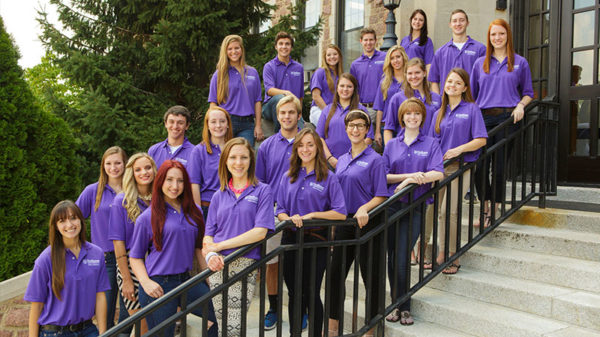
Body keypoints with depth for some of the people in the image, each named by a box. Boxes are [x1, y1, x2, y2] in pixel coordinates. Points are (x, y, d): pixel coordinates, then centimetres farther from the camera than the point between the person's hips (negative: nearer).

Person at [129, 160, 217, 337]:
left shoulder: (194, 212, 9)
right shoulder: (146, 218, -2)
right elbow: (135, 257, 2)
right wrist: (146, 282, -14)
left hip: (186, 281, 4)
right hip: (159, 286, -4)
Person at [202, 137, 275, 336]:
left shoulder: (262, 191, 3)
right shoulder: (219, 195, 15)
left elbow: (260, 231, -8)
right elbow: (209, 234, 11)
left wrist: (219, 245, -9)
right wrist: (211, 255, -12)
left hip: (245, 264, -3)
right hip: (218, 266, 3)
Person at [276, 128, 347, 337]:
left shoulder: (328, 178, -2)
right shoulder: (288, 177, 9)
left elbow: (340, 213, -8)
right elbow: (280, 209, 9)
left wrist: (312, 215, -13)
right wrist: (289, 218, -12)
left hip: (316, 241, -3)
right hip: (290, 240, 4)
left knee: (311, 294, 1)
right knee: (294, 294, 11)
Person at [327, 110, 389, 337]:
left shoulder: (375, 159, -5)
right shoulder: (342, 160, 14)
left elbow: (381, 196, -9)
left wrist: (364, 208, -26)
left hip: (367, 223, -6)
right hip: (344, 222, 6)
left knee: (371, 276, 3)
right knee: (336, 273, 8)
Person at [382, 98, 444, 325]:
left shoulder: (431, 144, 7)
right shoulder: (392, 145, 12)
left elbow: (438, 173, -6)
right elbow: (383, 176, 3)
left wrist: (412, 179, -17)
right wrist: (410, 175, -11)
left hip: (415, 206, -2)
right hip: (392, 204, 2)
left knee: (401, 260, -8)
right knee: (392, 259, 4)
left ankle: (403, 308, 8)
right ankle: (398, 305, 18)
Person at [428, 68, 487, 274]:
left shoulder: (471, 109, 3)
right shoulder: (439, 113, 16)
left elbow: (481, 140, -4)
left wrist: (459, 149, -15)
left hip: (460, 166, -4)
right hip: (439, 166, 4)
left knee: (449, 211, -12)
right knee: (441, 212, 3)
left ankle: (453, 258, -1)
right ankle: (442, 255, 11)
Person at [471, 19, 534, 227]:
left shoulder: (520, 63, 12)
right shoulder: (480, 63, 16)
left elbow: (528, 92, 14)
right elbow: (472, 94, 17)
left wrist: (521, 105, -6)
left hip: (507, 117, -1)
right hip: (483, 118, 2)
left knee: (500, 166, -1)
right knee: (479, 166, -5)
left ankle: (495, 209, 10)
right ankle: (485, 208, 9)